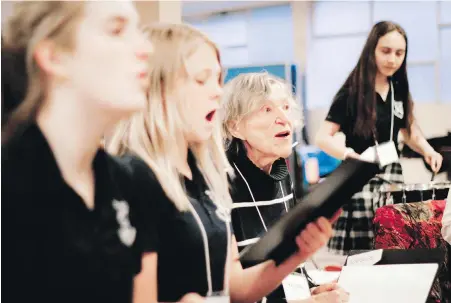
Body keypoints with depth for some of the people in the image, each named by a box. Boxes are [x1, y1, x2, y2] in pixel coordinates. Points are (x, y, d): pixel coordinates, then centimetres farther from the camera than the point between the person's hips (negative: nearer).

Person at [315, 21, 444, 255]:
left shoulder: (399, 89, 7)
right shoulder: (351, 93, -9)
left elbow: (408, 129, 18)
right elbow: (322, 138, -13)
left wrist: (427, 150, -2)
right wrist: (350, 155, -32)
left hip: (392, 178, 5)